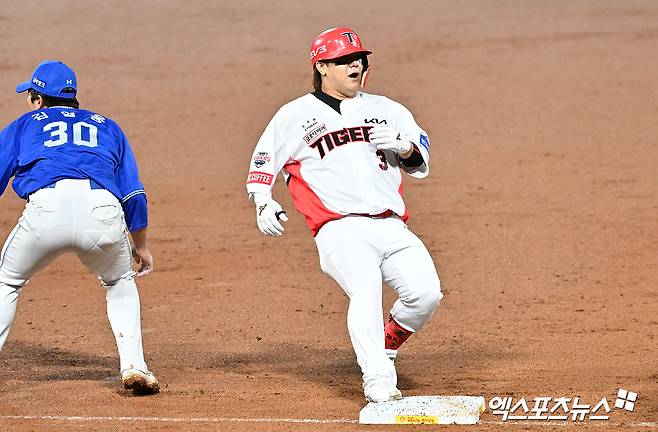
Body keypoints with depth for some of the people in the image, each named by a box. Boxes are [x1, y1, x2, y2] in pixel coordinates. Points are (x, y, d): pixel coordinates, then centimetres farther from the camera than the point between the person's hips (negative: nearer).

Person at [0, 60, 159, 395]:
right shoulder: (107, 127, 34)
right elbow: (134, 194, 28)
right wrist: (141, 246, 39)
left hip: (48, 206, -2)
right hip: (103, 210, 2)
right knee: (120, 282, 29)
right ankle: (134, 366, 13)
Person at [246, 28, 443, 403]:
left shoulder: (385, 109, 22)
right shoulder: (296, 115, 14)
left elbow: (421, 161, 16)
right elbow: (263, 162, 19)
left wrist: (400, 145, -7)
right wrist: (263, 204, 2)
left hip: (391, 228, 4)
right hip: (340, 229, -4)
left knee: (426, 293, -17)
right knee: (366, 291, -30)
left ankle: (387, 342, 12)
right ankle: (379, 382, -36)